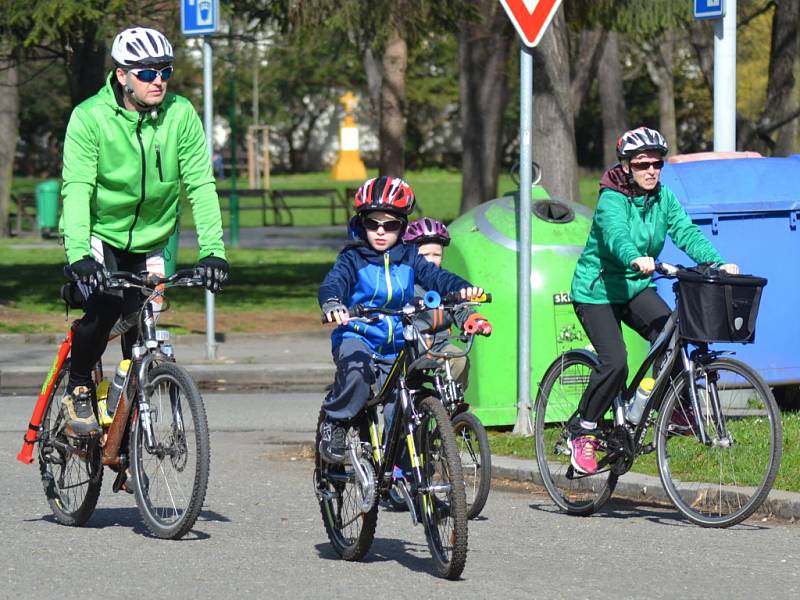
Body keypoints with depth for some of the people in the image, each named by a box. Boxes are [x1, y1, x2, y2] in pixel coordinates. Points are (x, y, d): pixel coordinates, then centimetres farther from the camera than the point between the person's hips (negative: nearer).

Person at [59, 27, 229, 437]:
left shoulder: (181, 115, -13)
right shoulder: (90, 117, -20)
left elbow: (200, 185, -14)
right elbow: (76, 188, -27)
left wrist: (212, 249, -25)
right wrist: (79, 253, -40)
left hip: (148, 241, 3)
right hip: (99, 235, -3)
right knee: (104, 305, -26)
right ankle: (78, 388, -1)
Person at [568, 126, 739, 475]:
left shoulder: (663, 198, -2)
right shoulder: (612, 199, -20)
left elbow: (686, 231, -14)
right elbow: (616, 235, -40)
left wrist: (717, 263, -32)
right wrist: (636, 259, -62)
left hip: (636, 288, 5)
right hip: (597, 290, -5)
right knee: (614, 362, -20)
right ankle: (582, 432, -2)